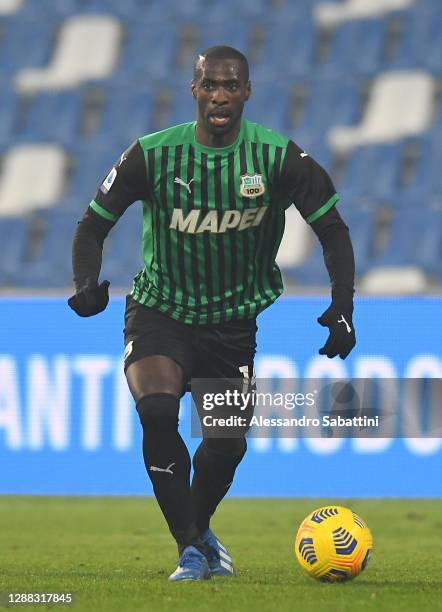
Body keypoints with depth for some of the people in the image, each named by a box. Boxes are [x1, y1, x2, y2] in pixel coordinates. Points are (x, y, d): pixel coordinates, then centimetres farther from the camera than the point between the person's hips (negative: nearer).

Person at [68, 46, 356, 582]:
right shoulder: (153, 154, -12)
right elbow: (93, 225, -3)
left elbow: (332, 230, -2)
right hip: (159, 311, -2)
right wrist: (86, 285, -22)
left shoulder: (279, 157, -10)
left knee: (228, 444, 4)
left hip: (235, 320, 2)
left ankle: (198, 530, 37)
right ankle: (191, 548, -16)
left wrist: (342, 309, -13)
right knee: (157, 411, -27)